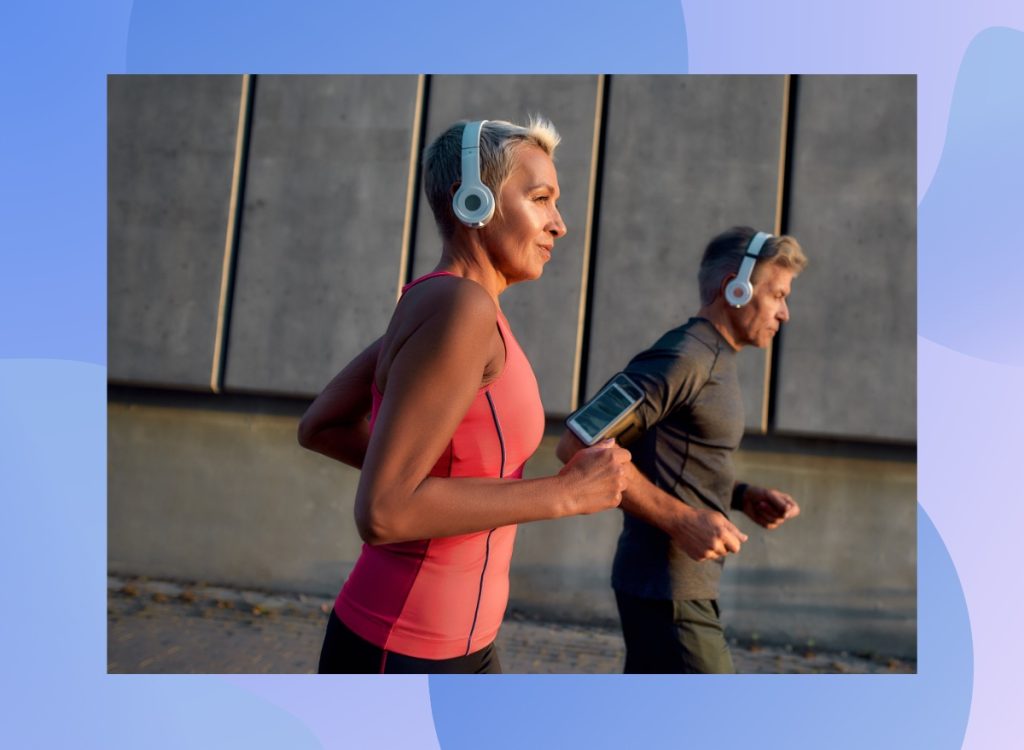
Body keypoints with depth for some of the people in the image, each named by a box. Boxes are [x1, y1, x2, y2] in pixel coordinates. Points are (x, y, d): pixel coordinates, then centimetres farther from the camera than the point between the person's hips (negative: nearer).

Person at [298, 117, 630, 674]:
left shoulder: (433, 301, 6)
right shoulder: (457, 307, -22)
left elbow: (318, 429, 13)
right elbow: (381, 513, -27)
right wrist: (566, 492, -19)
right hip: (397, 658, -9)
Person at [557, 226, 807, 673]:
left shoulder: (713, 363, 15)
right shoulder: (682, 356, -16)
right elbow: (579, 445, -24)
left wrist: (744, 497, 7)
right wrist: (682, 520, -25)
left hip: (677, 582, 10)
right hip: (668, 589, -10)